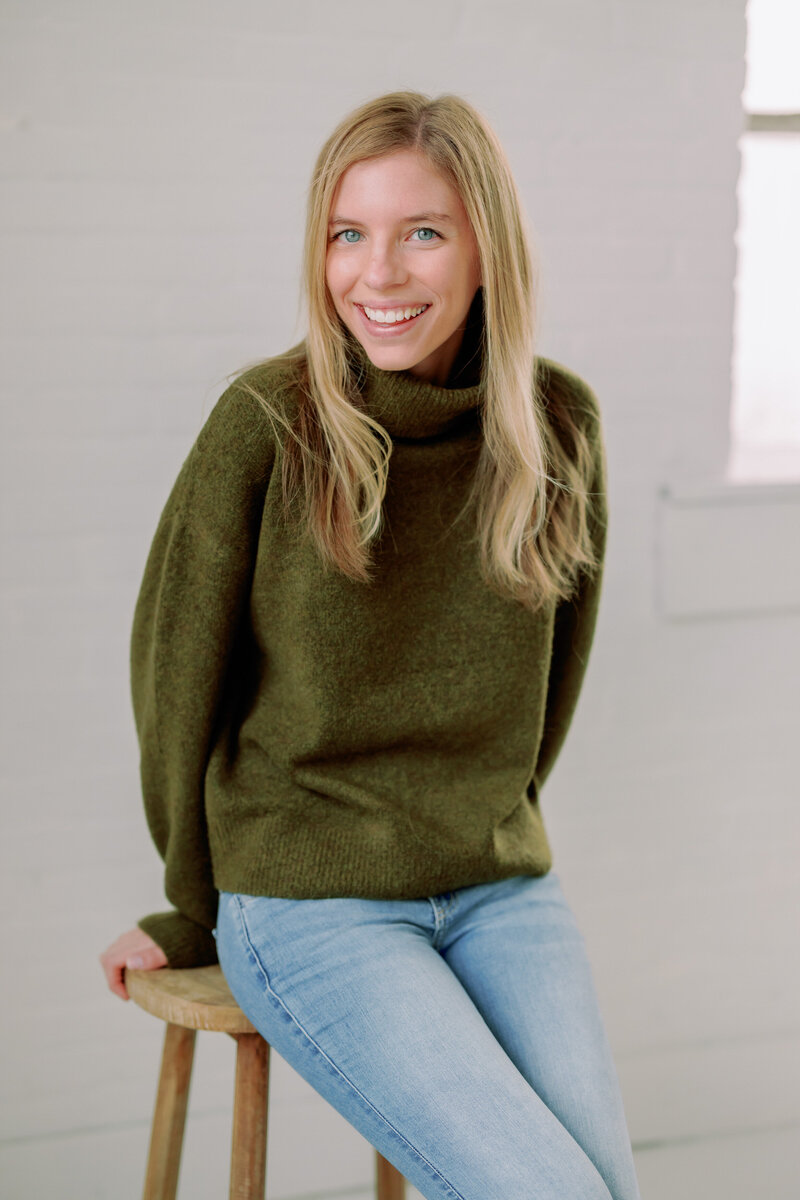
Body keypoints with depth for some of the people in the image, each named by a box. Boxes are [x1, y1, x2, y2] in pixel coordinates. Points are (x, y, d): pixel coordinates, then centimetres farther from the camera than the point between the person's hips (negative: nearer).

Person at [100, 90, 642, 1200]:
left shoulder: (560, 422, -2)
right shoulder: (267, 423, -13)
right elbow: (179, 673, -4)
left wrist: (490, 839, 16)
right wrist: (195, 913, 4)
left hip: (501, 890, 4)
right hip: (311, 909, -4)